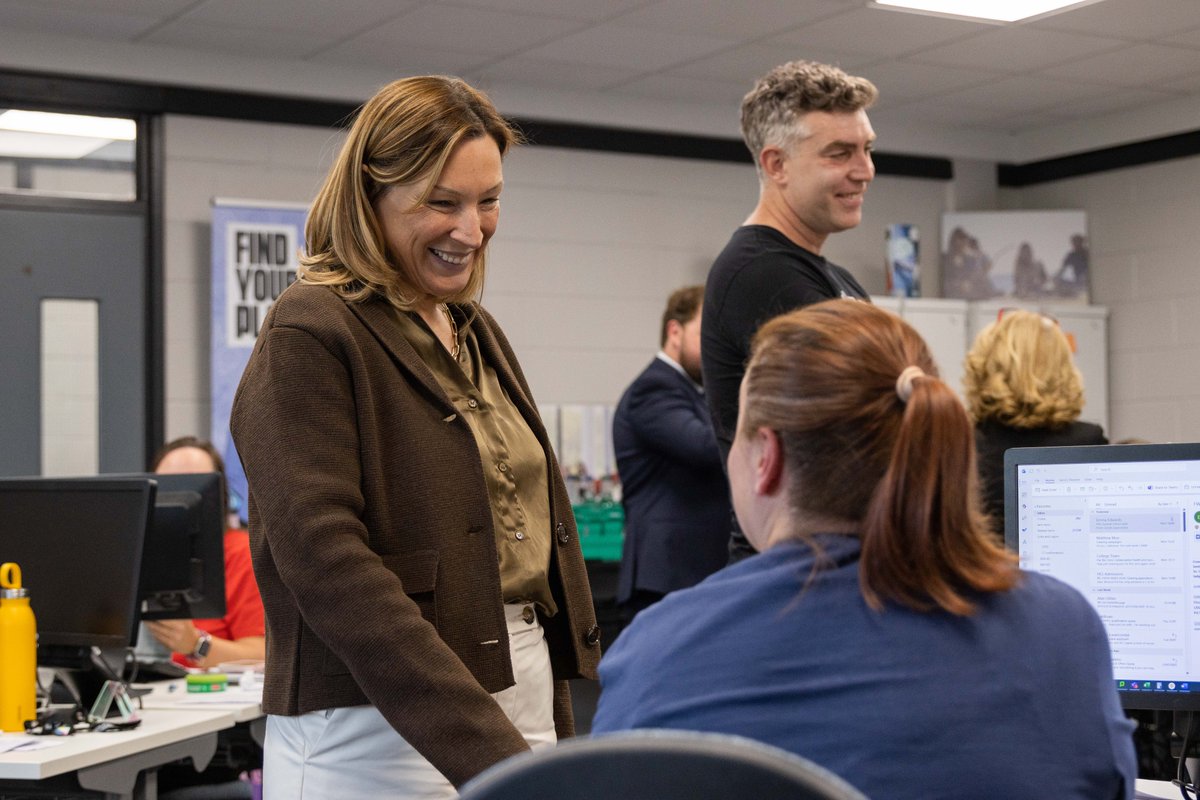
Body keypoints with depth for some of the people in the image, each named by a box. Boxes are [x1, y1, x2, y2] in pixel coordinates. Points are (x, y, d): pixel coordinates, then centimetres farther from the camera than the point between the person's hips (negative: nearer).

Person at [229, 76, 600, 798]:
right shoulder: (310, 338, -10)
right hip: (382, 733, -7)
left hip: (519, 702, 7)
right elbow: (324, 559, -20)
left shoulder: (477, 333, 15)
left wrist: (559, 728, 12)